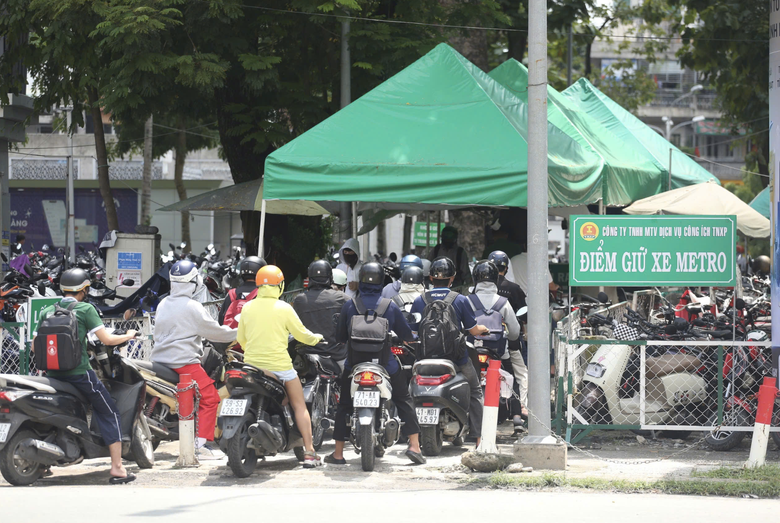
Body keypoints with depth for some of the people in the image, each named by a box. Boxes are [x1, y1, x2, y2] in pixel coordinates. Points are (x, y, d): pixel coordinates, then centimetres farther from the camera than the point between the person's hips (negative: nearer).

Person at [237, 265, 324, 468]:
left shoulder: (247, 308, 4)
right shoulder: (284, 308, -7)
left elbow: (241, 338, 13)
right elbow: (302, 335, -1)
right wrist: (316, 338, 21)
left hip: (252, 365, 4)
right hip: (279, 365, -3)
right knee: (299, 406, 5)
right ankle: (309, 453, -2)